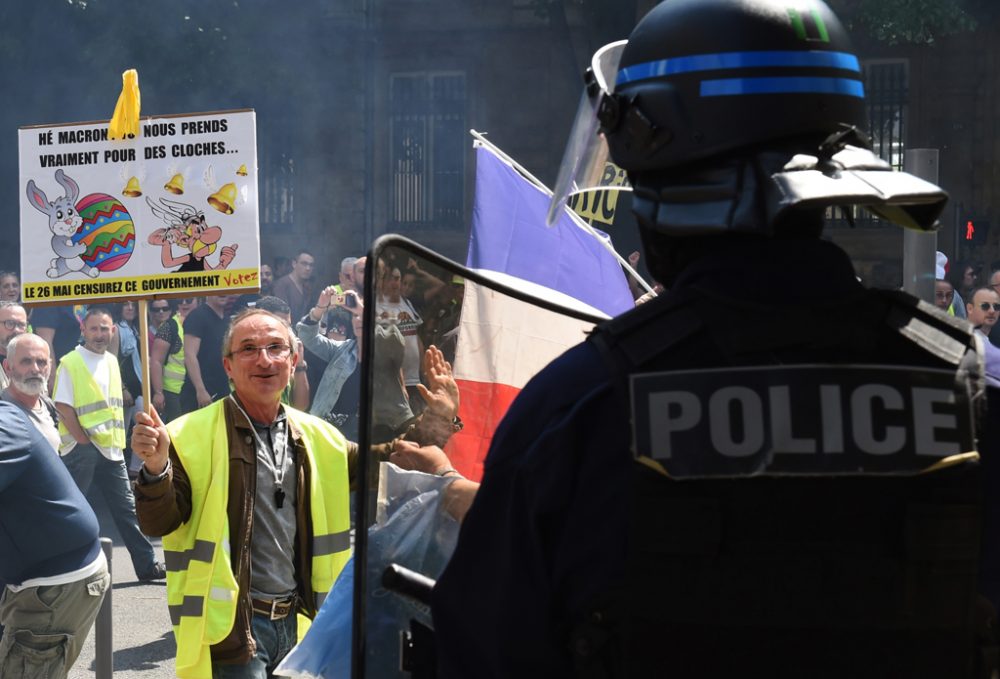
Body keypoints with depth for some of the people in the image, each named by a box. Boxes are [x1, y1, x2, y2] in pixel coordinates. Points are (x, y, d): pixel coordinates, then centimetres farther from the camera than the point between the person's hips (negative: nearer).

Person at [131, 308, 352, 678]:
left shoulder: (317, 436, 8)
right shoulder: (194, 436, -7)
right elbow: (159, 523, -11)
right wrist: (156, 467, -31)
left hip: (298, 621, 5)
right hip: (232, 626, -5)